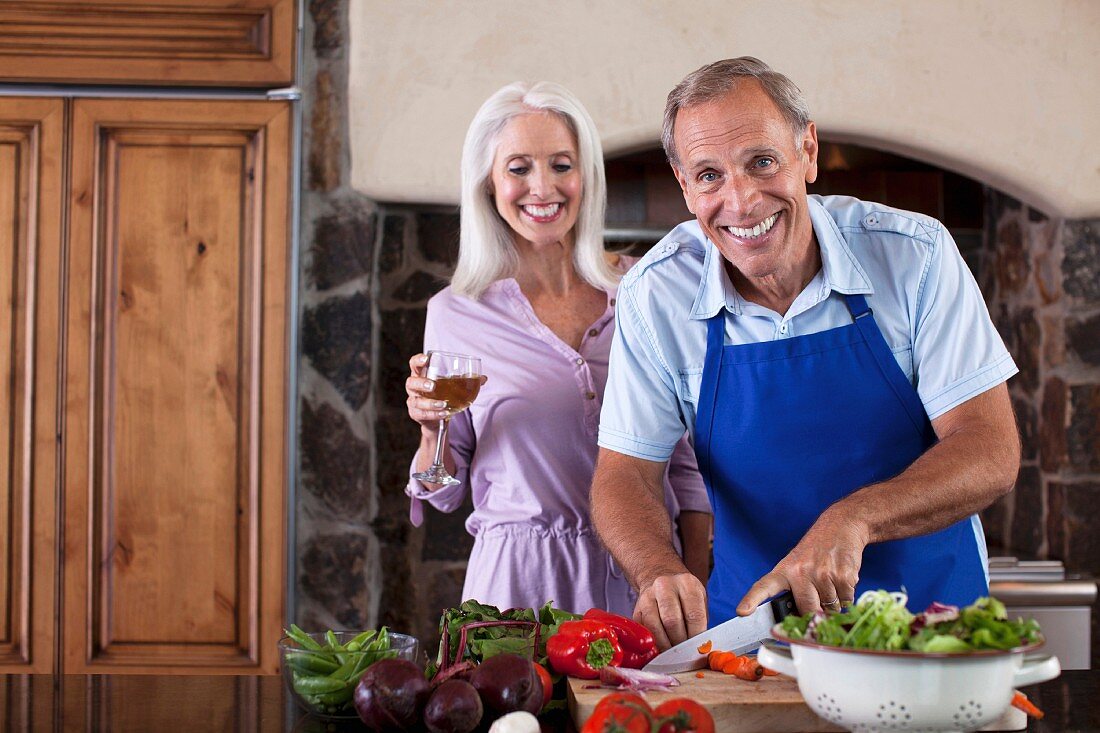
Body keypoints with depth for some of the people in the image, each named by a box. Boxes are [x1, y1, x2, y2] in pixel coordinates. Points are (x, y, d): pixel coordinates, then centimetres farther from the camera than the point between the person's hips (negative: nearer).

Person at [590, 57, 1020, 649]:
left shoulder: (914, 254, -9)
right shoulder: (655, 293, -6)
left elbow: (991, 451, -12)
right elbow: (622, 474, -4)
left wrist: (852, 518, -29)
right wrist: (658, 572, -26)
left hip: (927, 611, 0)